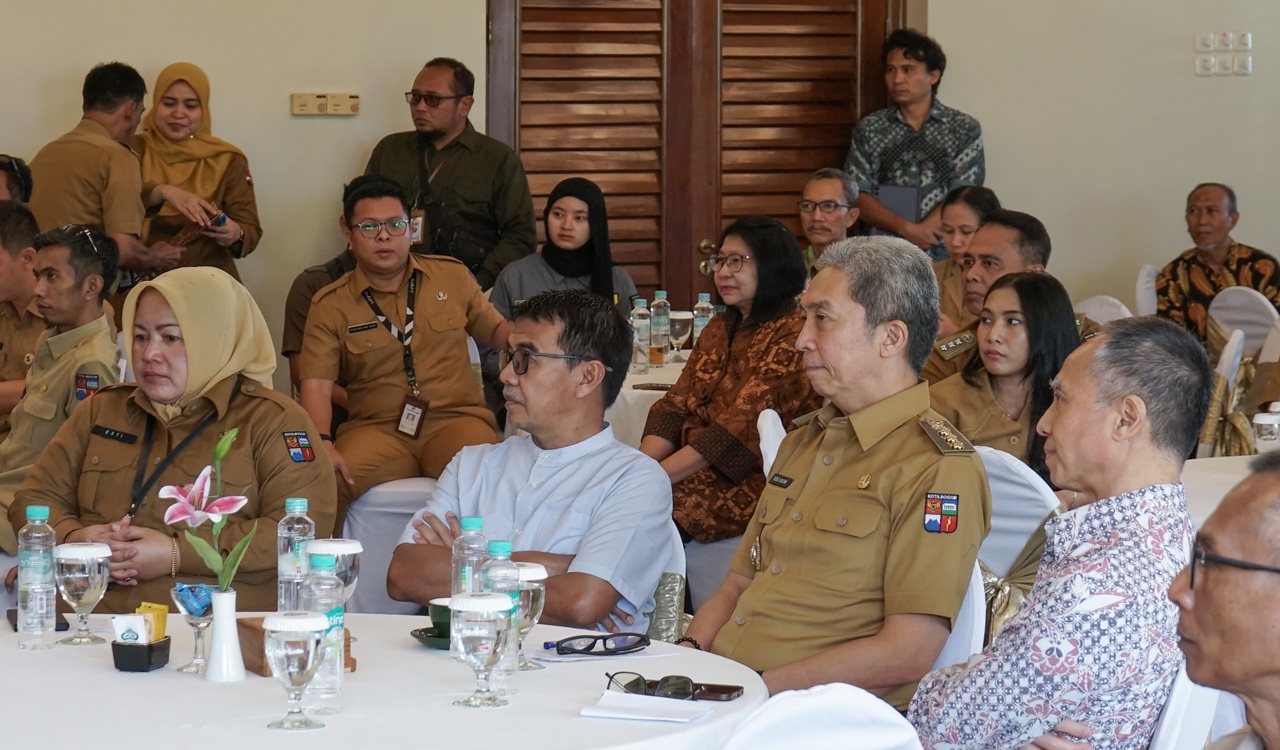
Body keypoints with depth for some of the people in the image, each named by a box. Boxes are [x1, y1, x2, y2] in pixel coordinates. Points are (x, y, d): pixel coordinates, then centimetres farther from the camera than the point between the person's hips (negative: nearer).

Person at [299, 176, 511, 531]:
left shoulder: (452, 276, 13)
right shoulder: (330, 305, 6)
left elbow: (496, 329, 24)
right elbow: (316, 384, -3)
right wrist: (323, 444, -21)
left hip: (455, 418, 0)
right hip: (378, 429, 0)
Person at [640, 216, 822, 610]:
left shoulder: (792, 335, -11)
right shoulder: (719, 329, 17)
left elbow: (739, 430, -18)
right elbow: (675, 407, 9)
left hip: (750, 484, -7)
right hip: (696, 471, 7)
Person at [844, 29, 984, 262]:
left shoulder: (965, 129, 6)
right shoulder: (869, 129, 10)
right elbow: (858, 196, 3)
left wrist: (921, 232, -12)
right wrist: (907, 229, -11)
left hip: (943, 255, -1)